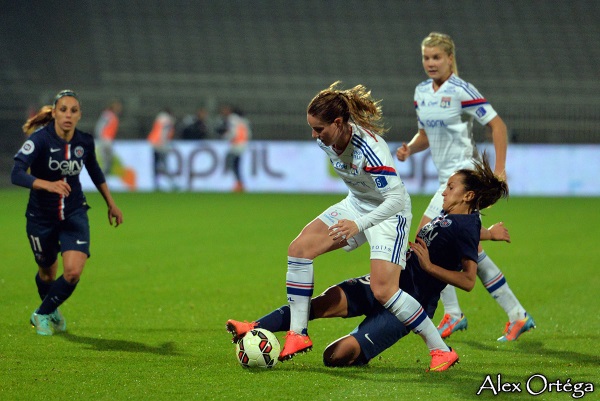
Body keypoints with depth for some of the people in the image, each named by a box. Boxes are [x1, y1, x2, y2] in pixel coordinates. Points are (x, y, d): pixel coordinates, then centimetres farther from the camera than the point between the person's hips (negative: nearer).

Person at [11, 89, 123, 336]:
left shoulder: (85, 142, -7)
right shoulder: (40, 139, -21)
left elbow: (95, 171, 15)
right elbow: (17, 174, -34)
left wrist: (111, 204, 21)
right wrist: (48, 185, -50)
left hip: (74, 214, 2)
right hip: (41, 217, -2)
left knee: (73, 272, -15)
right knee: (48, 273, 16)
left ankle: (43, 314, 12)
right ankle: (48, 312, 50)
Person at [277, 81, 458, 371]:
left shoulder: (368, 148, -34)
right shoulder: (327, 140, -9)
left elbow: (397, 197, -37)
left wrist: (359, 225, -47)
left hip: (389, 213, -8)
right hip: (356, 204, 8)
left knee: (383, 290, -20)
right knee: (299, 248, -5)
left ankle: (441, 351, -7)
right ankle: (298, 335, 0)